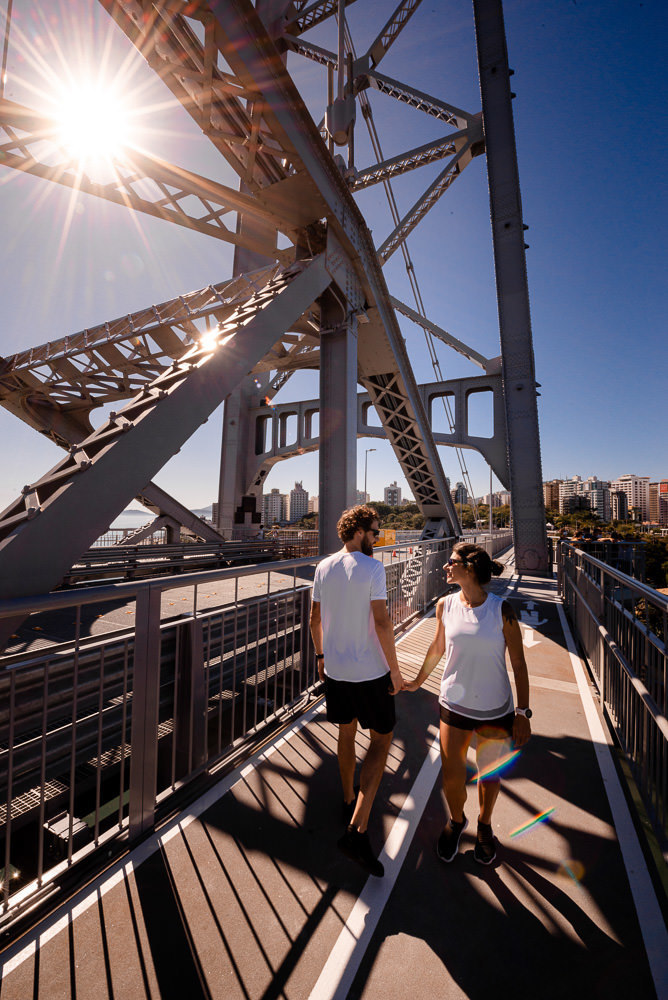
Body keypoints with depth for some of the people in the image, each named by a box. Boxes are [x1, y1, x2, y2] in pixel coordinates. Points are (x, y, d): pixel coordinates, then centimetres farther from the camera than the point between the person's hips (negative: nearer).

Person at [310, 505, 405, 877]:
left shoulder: (324, 567, 0)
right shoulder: (372, 568, -18)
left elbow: (315, 618, 7)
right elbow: (381, 622, -20)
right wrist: (395, 669, -9)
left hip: (334, 669, 6)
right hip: (369, 671, -6)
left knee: (346, 734, 25)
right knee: (381, 738, 14)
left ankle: (350, 800, 47)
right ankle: (358, 830, 10)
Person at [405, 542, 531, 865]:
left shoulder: (501, 610, -16)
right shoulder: (445, 606, -9)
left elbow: (519, 664, -7)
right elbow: (437, 648, 8)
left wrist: (522, 712, -6)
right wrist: (419, 680, 20)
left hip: (495, 708, -1)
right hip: (454, 703, 2)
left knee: (489, 775, 18)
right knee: (451, 778, 8)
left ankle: (484, 825, 51)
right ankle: (456, 820, 43)